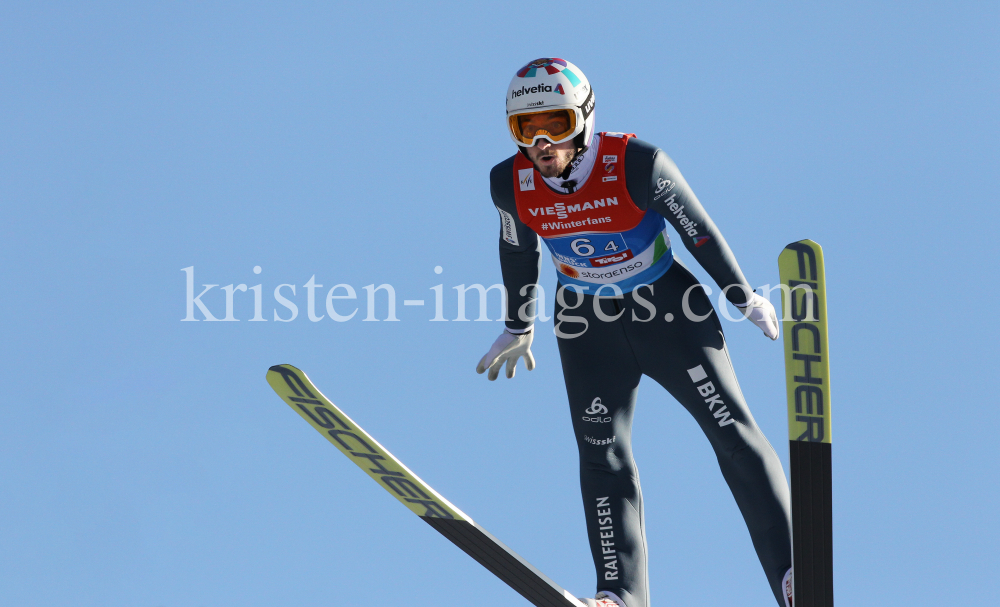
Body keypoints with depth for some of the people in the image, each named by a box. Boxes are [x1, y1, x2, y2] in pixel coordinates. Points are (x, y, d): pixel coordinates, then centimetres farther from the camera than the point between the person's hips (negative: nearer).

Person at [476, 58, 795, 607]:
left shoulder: (637, 164, -27)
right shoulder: (510, 184, -16)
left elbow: (698, 228, -12)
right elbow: (519, 253, 5)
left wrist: (744, 297, -1)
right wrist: (518, 328, 18)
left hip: (668, 306, -3)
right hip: (586, 321, 3)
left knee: (732, 429, -5)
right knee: (602, 454, -4)